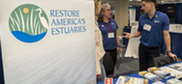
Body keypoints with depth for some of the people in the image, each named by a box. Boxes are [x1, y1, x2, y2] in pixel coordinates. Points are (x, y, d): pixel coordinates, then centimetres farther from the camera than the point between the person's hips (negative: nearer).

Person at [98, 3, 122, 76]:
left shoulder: (113, 22, 9)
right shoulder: (98, 23, -8)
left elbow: (116, 35, 15)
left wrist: (119, 46, 14)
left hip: (113, 49, 5)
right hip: (104, 50, -5)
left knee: (112, 68, 15)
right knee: (105, 69, 2)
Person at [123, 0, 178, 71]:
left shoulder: (163, 17, -10)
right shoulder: (142, 18, 1)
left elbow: (166, 35, -11)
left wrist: (169, 52, -13)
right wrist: (132, 35, -11)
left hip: (154, 49, -3)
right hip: (143, 48, 3)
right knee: (142, 70, 13)